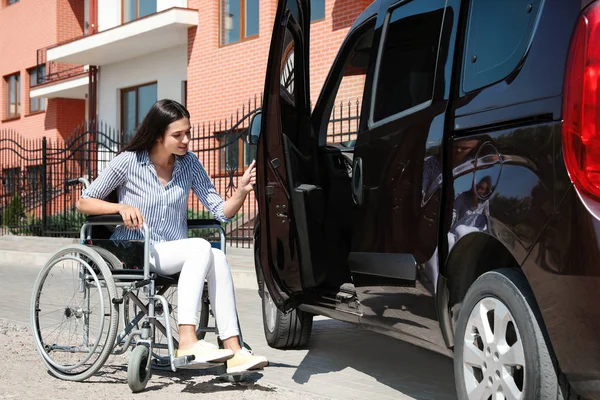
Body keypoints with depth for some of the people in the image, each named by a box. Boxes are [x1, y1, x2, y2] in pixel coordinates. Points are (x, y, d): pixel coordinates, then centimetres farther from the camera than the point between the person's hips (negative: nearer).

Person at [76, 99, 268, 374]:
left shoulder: (189, 163, 6)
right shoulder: (129, 162, -5)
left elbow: (221, 211, 2)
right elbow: (83, 202, 1)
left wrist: (242, 191, -19)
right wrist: (121, 207, -17)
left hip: (176, 254, 4)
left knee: (217, 258, -30)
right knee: (201, 248, -31)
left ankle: (233, 351, -34)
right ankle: (188, 342, -39)